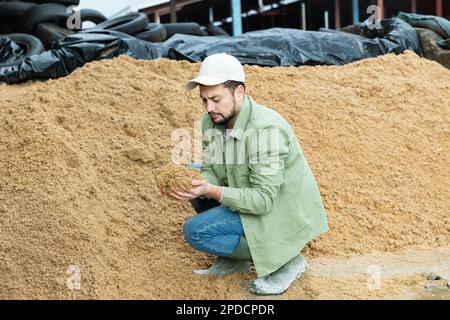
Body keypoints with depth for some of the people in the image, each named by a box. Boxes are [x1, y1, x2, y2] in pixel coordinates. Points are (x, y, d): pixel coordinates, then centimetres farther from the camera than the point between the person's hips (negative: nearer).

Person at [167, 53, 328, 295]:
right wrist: (198, 188, -23)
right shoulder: (211, 121, -4)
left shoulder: (266, 129, -30)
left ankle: (283, 260, -6)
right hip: (255, 198, 9)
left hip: (281, 213, -9)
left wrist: (213, 191, -37)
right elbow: (211, 172, 0)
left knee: (196, 230, -15)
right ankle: (234, 260, 12)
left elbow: (264, 200, -30)